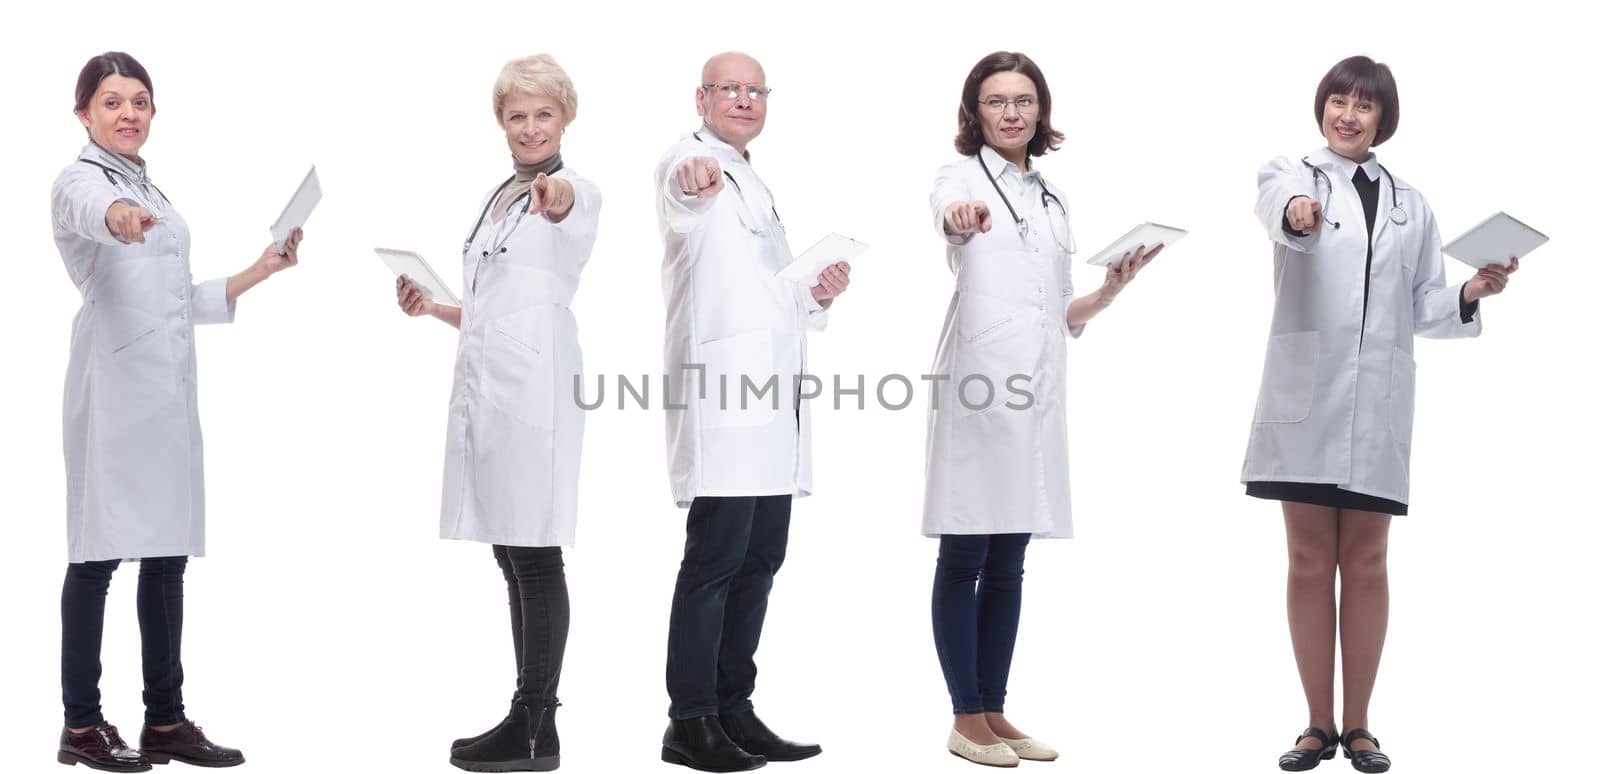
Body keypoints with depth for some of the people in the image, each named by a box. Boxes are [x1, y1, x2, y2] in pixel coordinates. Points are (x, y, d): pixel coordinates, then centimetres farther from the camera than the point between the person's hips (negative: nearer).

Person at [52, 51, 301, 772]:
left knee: (167, 551, 8)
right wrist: (119, 216, -53)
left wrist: (260, 270, 18)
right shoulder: (81, 178, -3)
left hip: (168, 386, 8)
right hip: (115, 381, -8)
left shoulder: (153, 192, 22)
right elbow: (88, 211, -30)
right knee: (101, 549, -4)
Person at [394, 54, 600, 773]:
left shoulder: (576, 189, -5)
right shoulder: (498, 195, 20)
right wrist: (434, 308, 13)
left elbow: (573, 207, -32)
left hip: (534, 388, -8)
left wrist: (555, 194, -54)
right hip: (485, 386, 9)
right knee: (513, 555, 11)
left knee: (534, 556, -6)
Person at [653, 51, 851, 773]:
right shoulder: (690, 161, -1)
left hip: (772, 400, 9)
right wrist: (692, 178, -51)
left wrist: (816, 295, 14)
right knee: (716, 556, -11)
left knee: (760, 557, 9)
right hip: (722, 387, -9)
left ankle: (734, 710, 17)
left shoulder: (756, 189, 27)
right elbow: (684, 193, -28)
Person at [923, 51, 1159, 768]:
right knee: (964, 559, -2)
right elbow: (946, 212, -25)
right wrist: (960, 218, -48)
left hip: (1035, 387, 6)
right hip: (977, 380, -6)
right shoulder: (963, 177, 2)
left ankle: (995, 711, 17)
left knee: (1007, 564, 10)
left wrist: (1113, 288, 5)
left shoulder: (1052, 198, 20)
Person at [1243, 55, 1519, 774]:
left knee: (1365, 564, 5)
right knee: (1310, 561, 3)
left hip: (1378, 399, 2)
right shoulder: (1290, 175, 6)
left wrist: (1471, 294, -4)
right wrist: (1297, 212, -44)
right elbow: (1280, 209, -20)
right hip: (1306, 391, -2)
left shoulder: (1410, 205, 17)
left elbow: (1423, 309, 16)